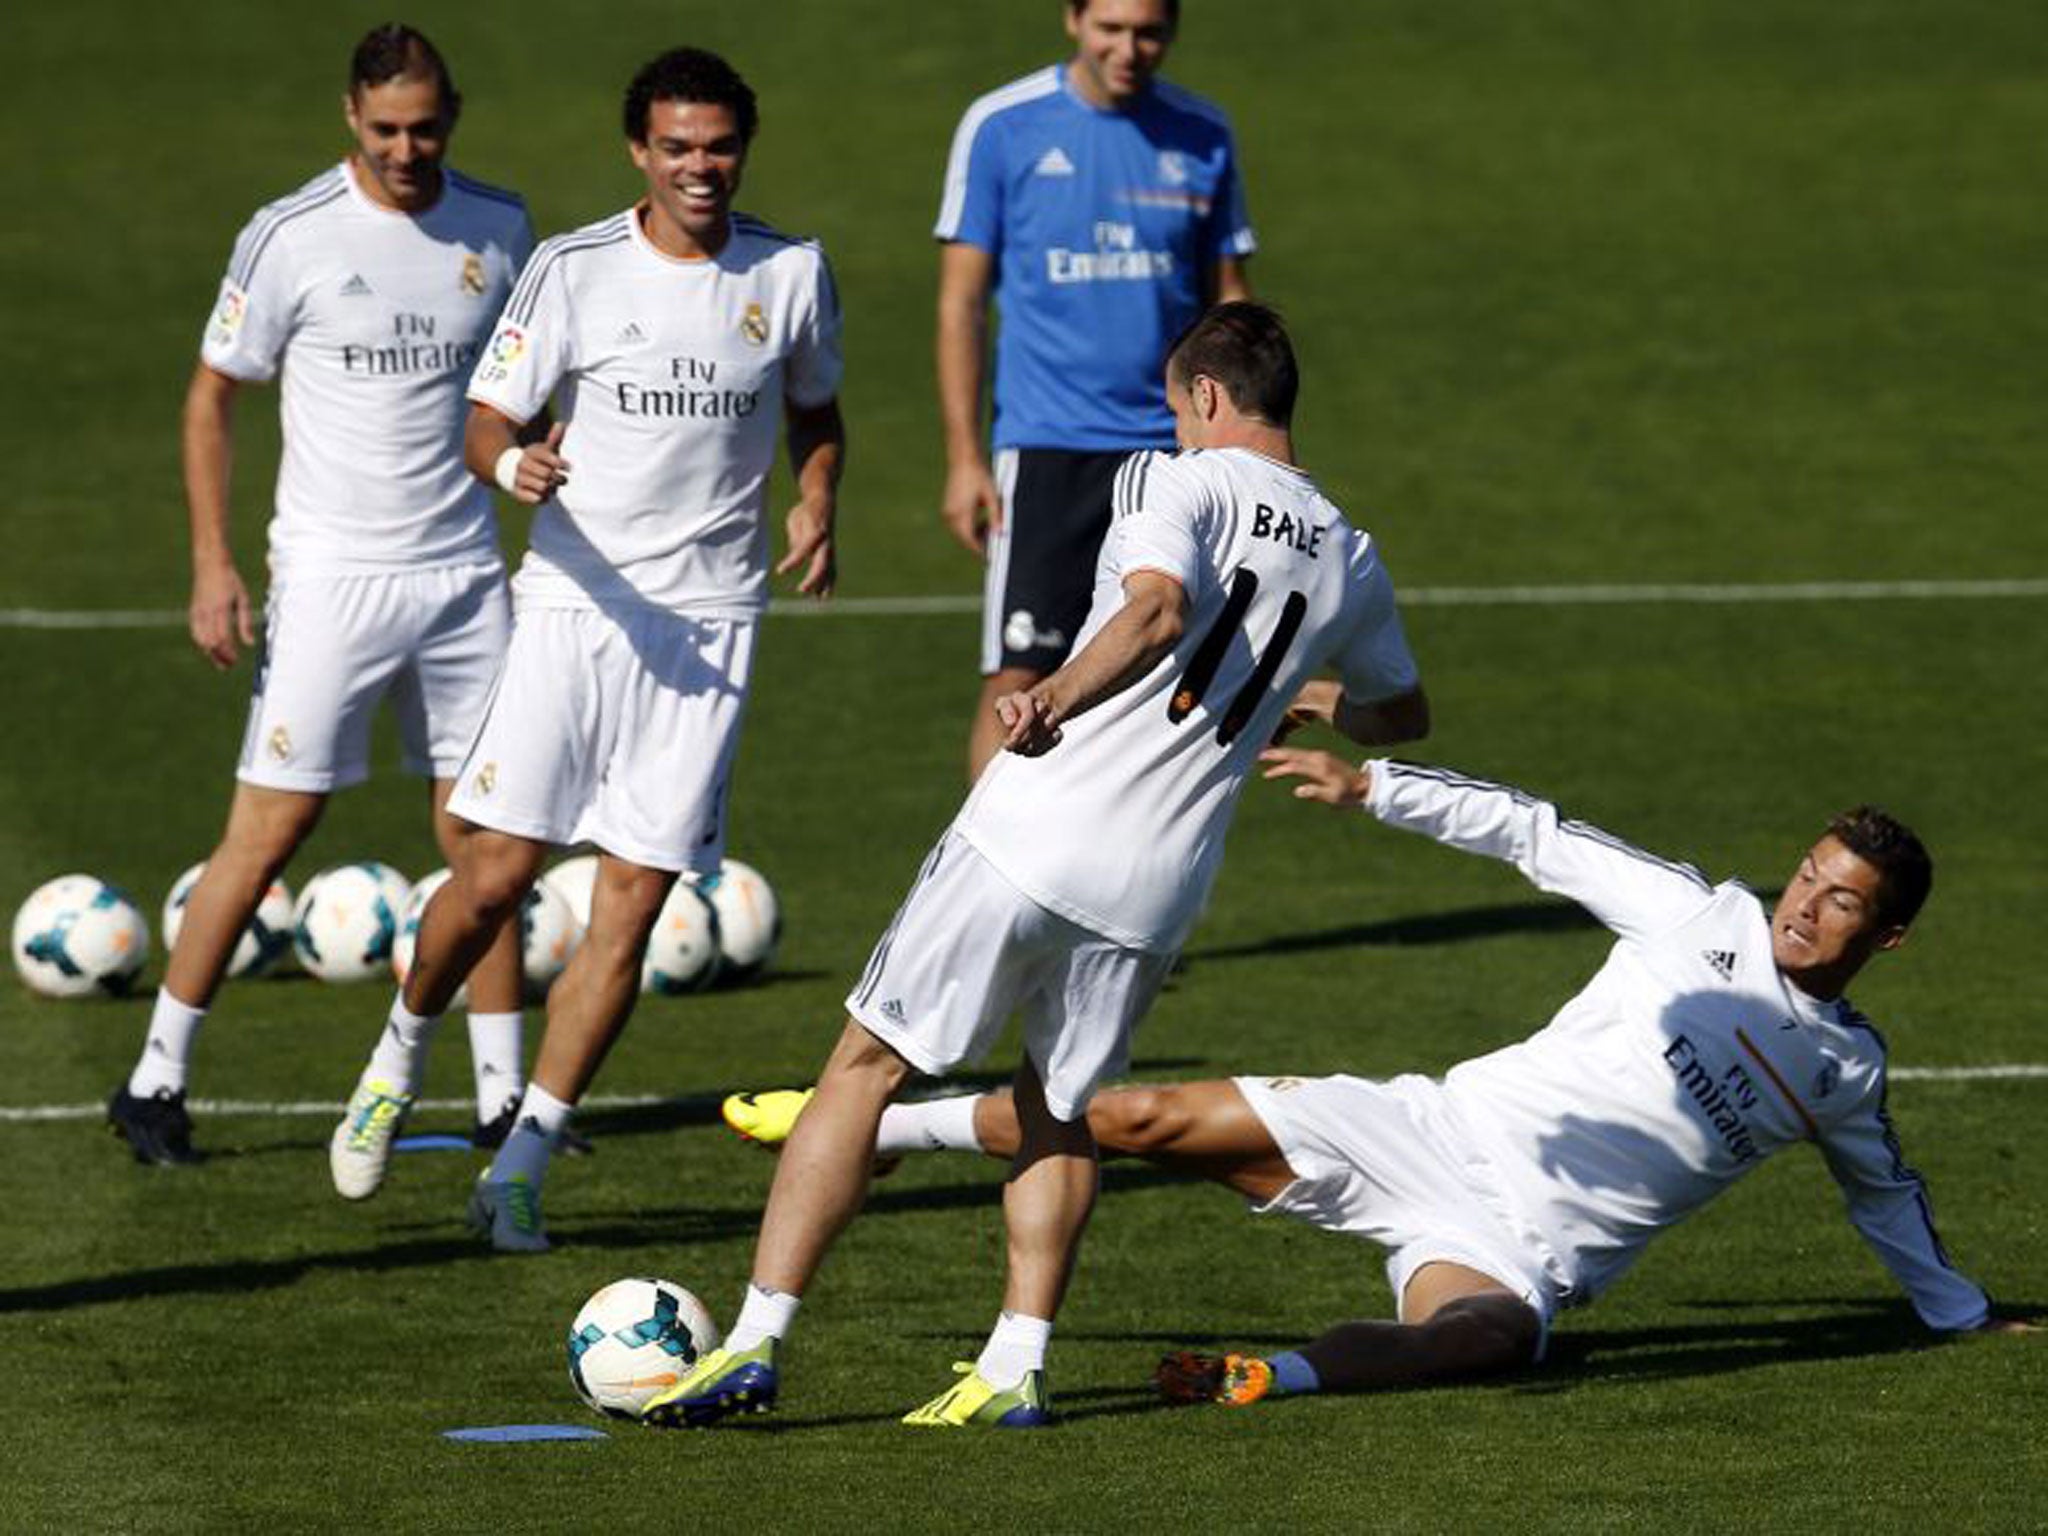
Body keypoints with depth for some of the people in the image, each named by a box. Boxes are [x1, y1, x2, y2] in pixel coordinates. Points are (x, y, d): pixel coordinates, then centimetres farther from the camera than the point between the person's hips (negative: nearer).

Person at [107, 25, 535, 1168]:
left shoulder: (500, 230, 4)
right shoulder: (292, 237, -8)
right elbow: (213, 395, 0)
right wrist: (213, 563, -7)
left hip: (466, 572, 4)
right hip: (332, 575, -4)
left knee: (482, 834, 5)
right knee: (269, 831, -6)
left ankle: (503, 1096, 12)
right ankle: (157, 1082, 3)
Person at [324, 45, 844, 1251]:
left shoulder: (793, 276, 4)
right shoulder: (575, 271, -3)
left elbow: (815, 410, 21)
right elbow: (488, 421, -3)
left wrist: (817, 503, 1)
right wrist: (514, 465, -26)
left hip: (712, 622, 1)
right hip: (578, 602, -1)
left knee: (631, 908, -4)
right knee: (499, 874, -6)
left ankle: (521, 1168, 2)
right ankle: (401, 1058, 24)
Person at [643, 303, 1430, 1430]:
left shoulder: (1180, 483, -3)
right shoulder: (1349, 559, 15)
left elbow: (1159, 613, -24)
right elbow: (1402, 713, 33)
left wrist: (1053, 700, -34)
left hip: (1032, 836, -5)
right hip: (1157, 887, 5)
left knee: (864, 1070, 3)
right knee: (1057, 1105, 22)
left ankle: (755, 1342, -2)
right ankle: (1018, 1364, 10)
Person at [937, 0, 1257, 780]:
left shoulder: (1202, 137, 8)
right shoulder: (1002, 126, -2)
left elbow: (1227, 301, 14)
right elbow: (960, 301, 0)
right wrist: (964, 459, -6)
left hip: (1173, 449, 3)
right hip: (1044, 448, -3)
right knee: (1019, 679, -10)